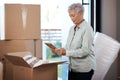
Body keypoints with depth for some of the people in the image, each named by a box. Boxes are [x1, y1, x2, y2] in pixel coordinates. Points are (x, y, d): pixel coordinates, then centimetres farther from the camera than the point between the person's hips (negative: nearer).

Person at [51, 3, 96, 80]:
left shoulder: (87, 29, -12)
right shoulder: (72, 28, 10)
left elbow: (85, 50, -20)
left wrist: (66, 52, -23)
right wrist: (60, 50, -6)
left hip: (84, 68, -6)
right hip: (72, 68, 7)